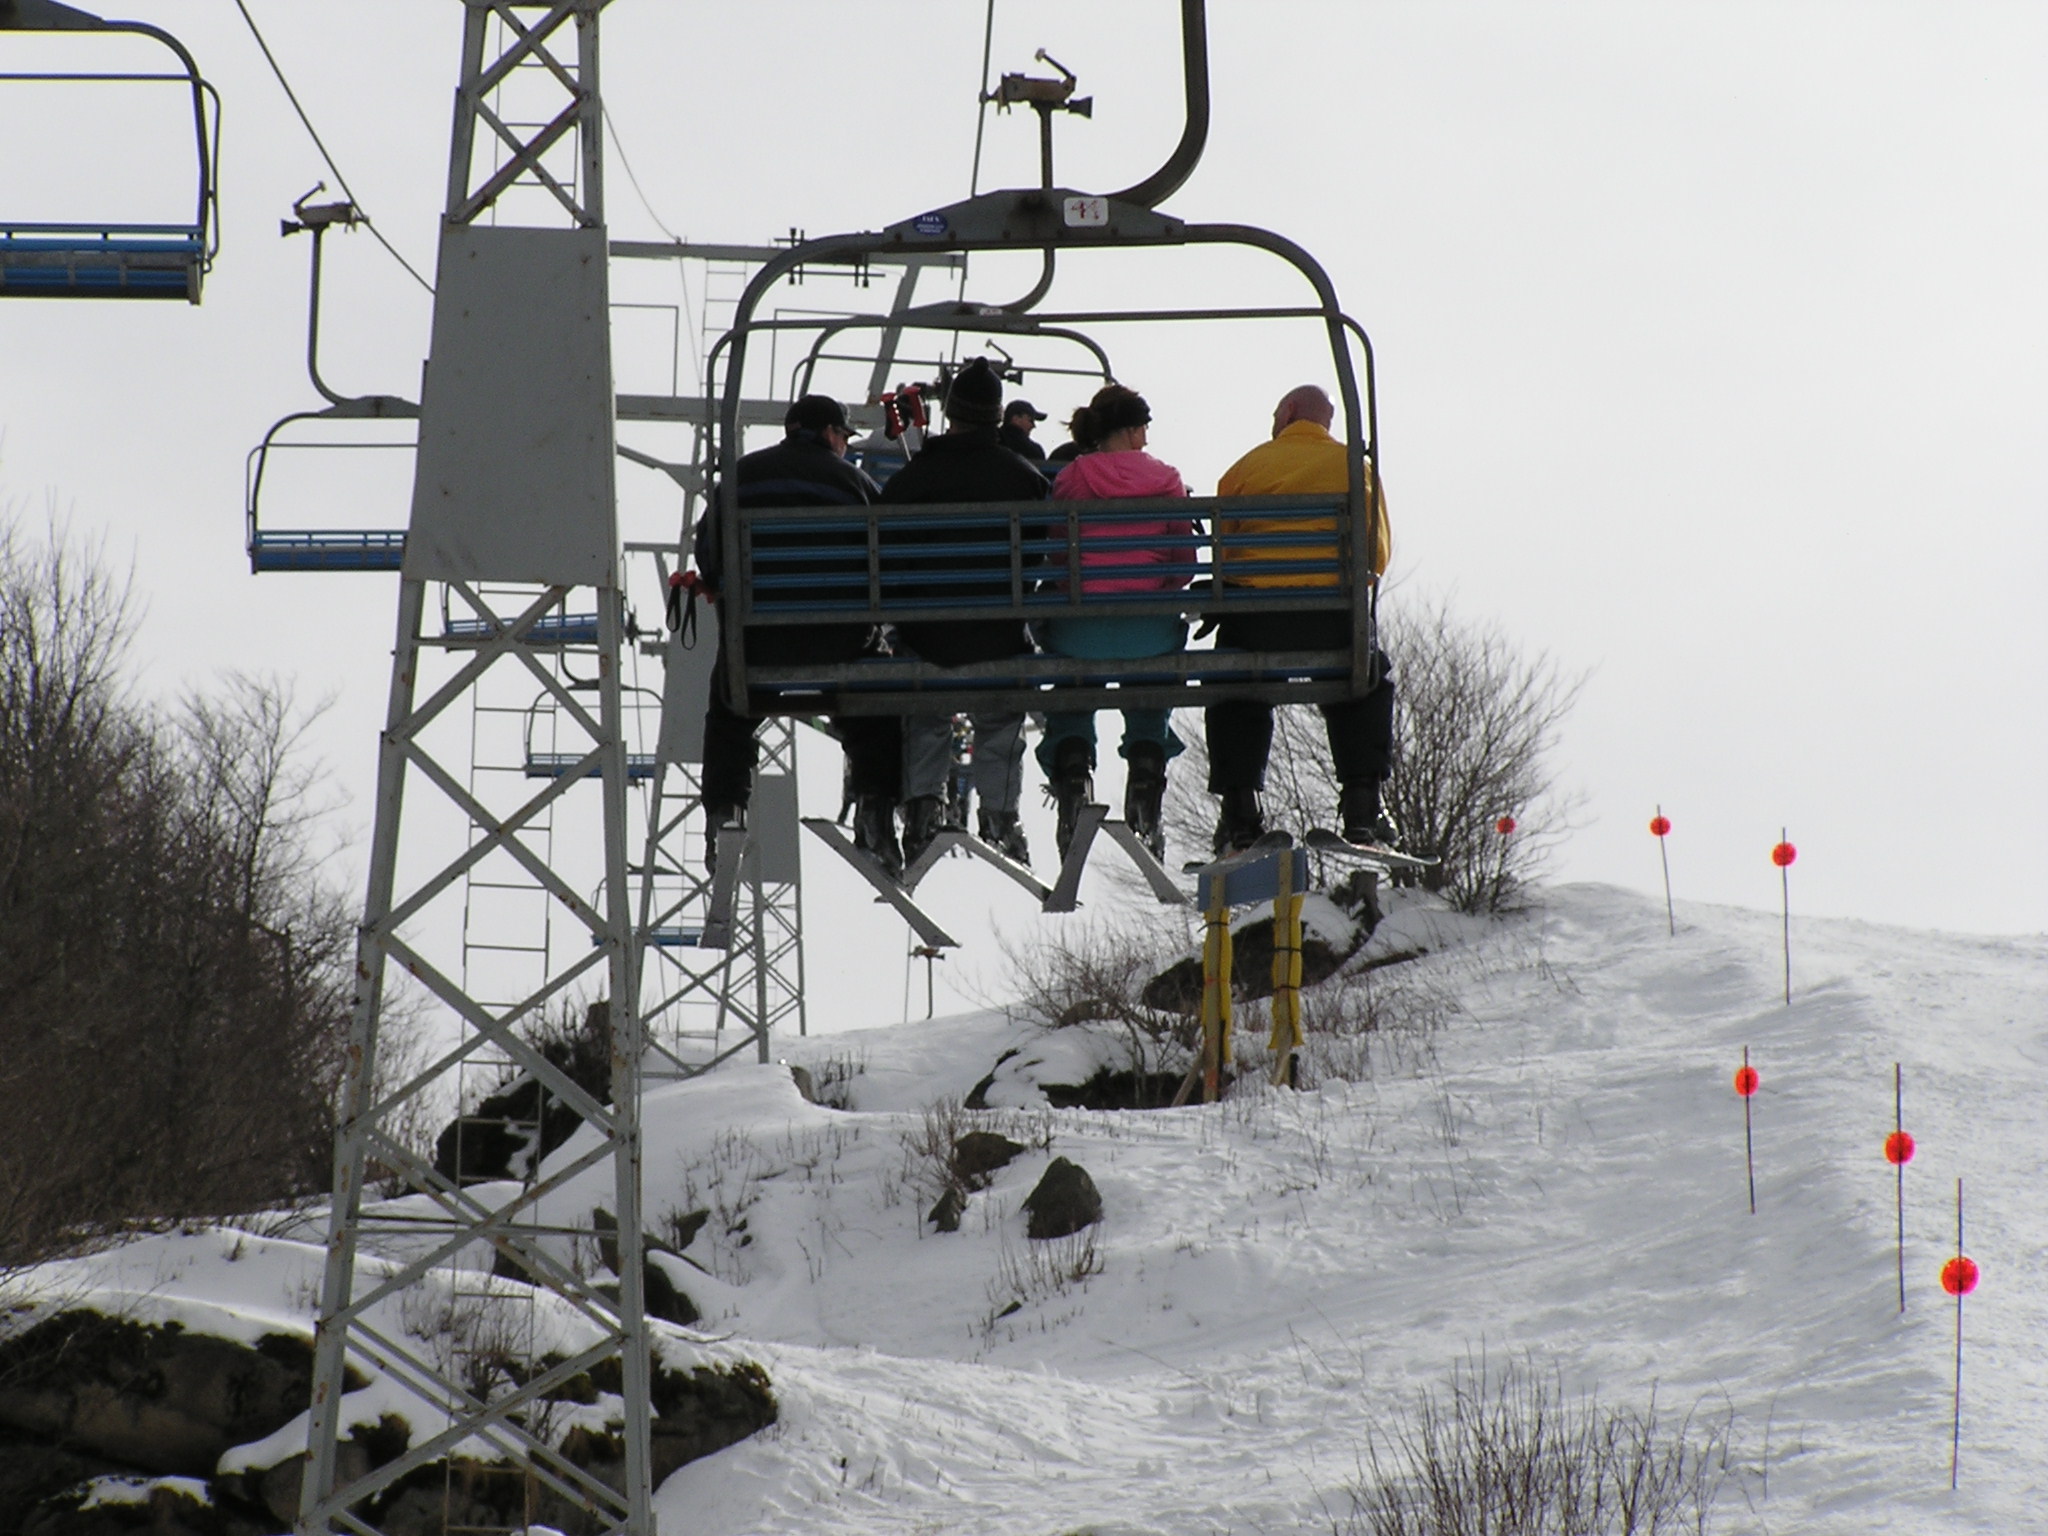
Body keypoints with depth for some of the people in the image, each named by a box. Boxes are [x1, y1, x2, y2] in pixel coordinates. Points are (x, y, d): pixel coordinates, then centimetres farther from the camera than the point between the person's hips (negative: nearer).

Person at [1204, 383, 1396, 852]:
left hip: (1253, 619, 0)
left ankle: (1239, 811, 14)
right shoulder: (1353, 467, 9)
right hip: (1333, 620, 0)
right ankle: (1361, 803, 15)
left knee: (1235, 693, 26)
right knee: (1370, 682, 27)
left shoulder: (1246, 468, 9)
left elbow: (1222, 552, 7)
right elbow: (1376, 554, 8)